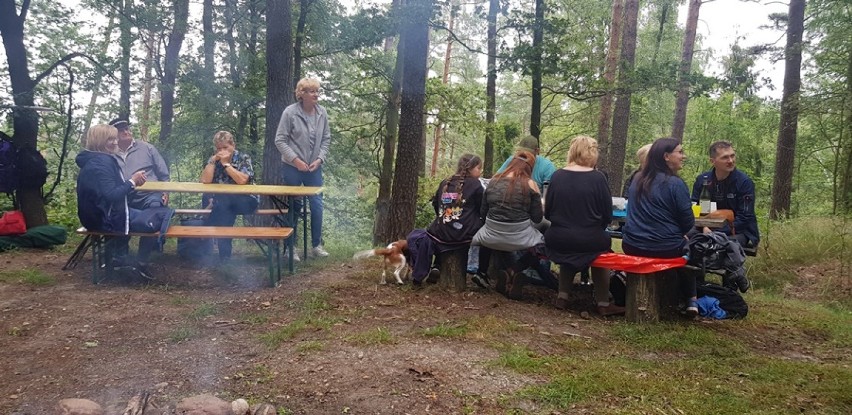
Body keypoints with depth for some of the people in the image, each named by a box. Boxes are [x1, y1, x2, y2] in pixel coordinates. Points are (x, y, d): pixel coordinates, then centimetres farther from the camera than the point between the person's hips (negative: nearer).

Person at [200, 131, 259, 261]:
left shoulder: (244, 158, -5)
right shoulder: (213, 159, 6)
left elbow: (242, 180, -22)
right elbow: (205, 181, -9)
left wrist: (226, 163, -17)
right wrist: (213, 161, -13)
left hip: (246, 201, -3)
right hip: (222, 201, 4)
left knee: (222, 203, -33)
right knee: (223, 207, -32)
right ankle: (224, 253, -28)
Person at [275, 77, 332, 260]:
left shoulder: (322, 113, -2)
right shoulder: (290, 112, -12)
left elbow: (326, 139, 6)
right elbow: (280, 140, -10)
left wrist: (320, 159, -7)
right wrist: (296, 160, -16)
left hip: (314, 168, 3)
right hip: (292, 168, -3)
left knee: (317, 205, 4)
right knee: (294, 206, 6)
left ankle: (317, 245, 19)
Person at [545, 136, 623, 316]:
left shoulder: (557, 175, 0)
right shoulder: (598, 178, -7)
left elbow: (547, 212, 5)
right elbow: (607, 215, -2)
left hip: (557, 240, 3)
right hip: (588, 241, -3)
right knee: (603, 242, 27)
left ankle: (563, 296, 25)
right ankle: (603, 304, 28)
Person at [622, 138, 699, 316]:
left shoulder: (638, 179, 6)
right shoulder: (675, 184, -13)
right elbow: (688, 223, -10)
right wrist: (679, 232, 14)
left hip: (631, 246, 6)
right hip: (665, 249, -5)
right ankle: (690, 300, 28)